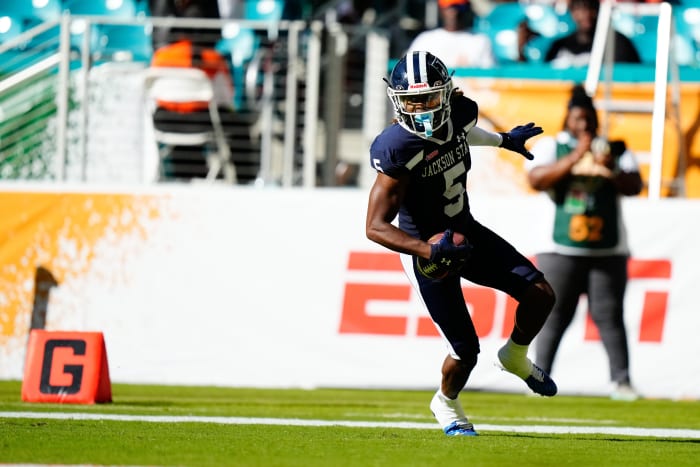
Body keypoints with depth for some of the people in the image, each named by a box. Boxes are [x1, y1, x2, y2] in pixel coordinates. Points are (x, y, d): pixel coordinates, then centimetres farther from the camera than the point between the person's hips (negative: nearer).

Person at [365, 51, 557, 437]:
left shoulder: (459, 113, -11)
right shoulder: (398, 149, -31)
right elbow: (376, 227, -30)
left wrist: (504, 139, 35)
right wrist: (431, 251, -42)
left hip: (466, 231, 6)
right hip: (427, 249, -6)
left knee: (540, 294, -6)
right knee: (465, 350, -5)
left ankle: (515, 357, 25)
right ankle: (446, 404, 30)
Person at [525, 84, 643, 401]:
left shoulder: (613, 150, 13)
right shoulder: (550, 147, 7)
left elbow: (634, 186, 2)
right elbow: (537, 180, -10)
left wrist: (610, 171, -17)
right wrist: (575, 158, -15)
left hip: (607, 251, 1)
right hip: (561, 251, -1)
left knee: (609, 316, -4)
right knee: (553, 316, -4)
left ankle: (622, 381, -6)